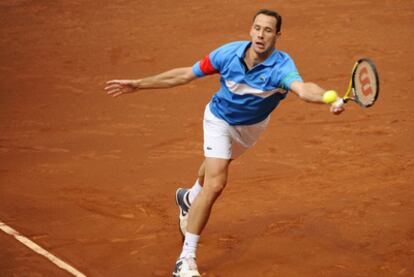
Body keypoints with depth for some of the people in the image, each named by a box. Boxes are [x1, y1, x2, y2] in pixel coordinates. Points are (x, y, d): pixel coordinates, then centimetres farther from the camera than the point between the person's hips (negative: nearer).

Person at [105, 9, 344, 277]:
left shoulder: (282, 66, -36)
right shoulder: (229, 53, -30)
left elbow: (303, 88, -58)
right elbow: (185, 74, -17)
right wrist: (139, 84, -15)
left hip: (253, 124, 2)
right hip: (221, 119, -2)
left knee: (219, 163, 30)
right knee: (216, 183, -19)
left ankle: (190, 198, 65)